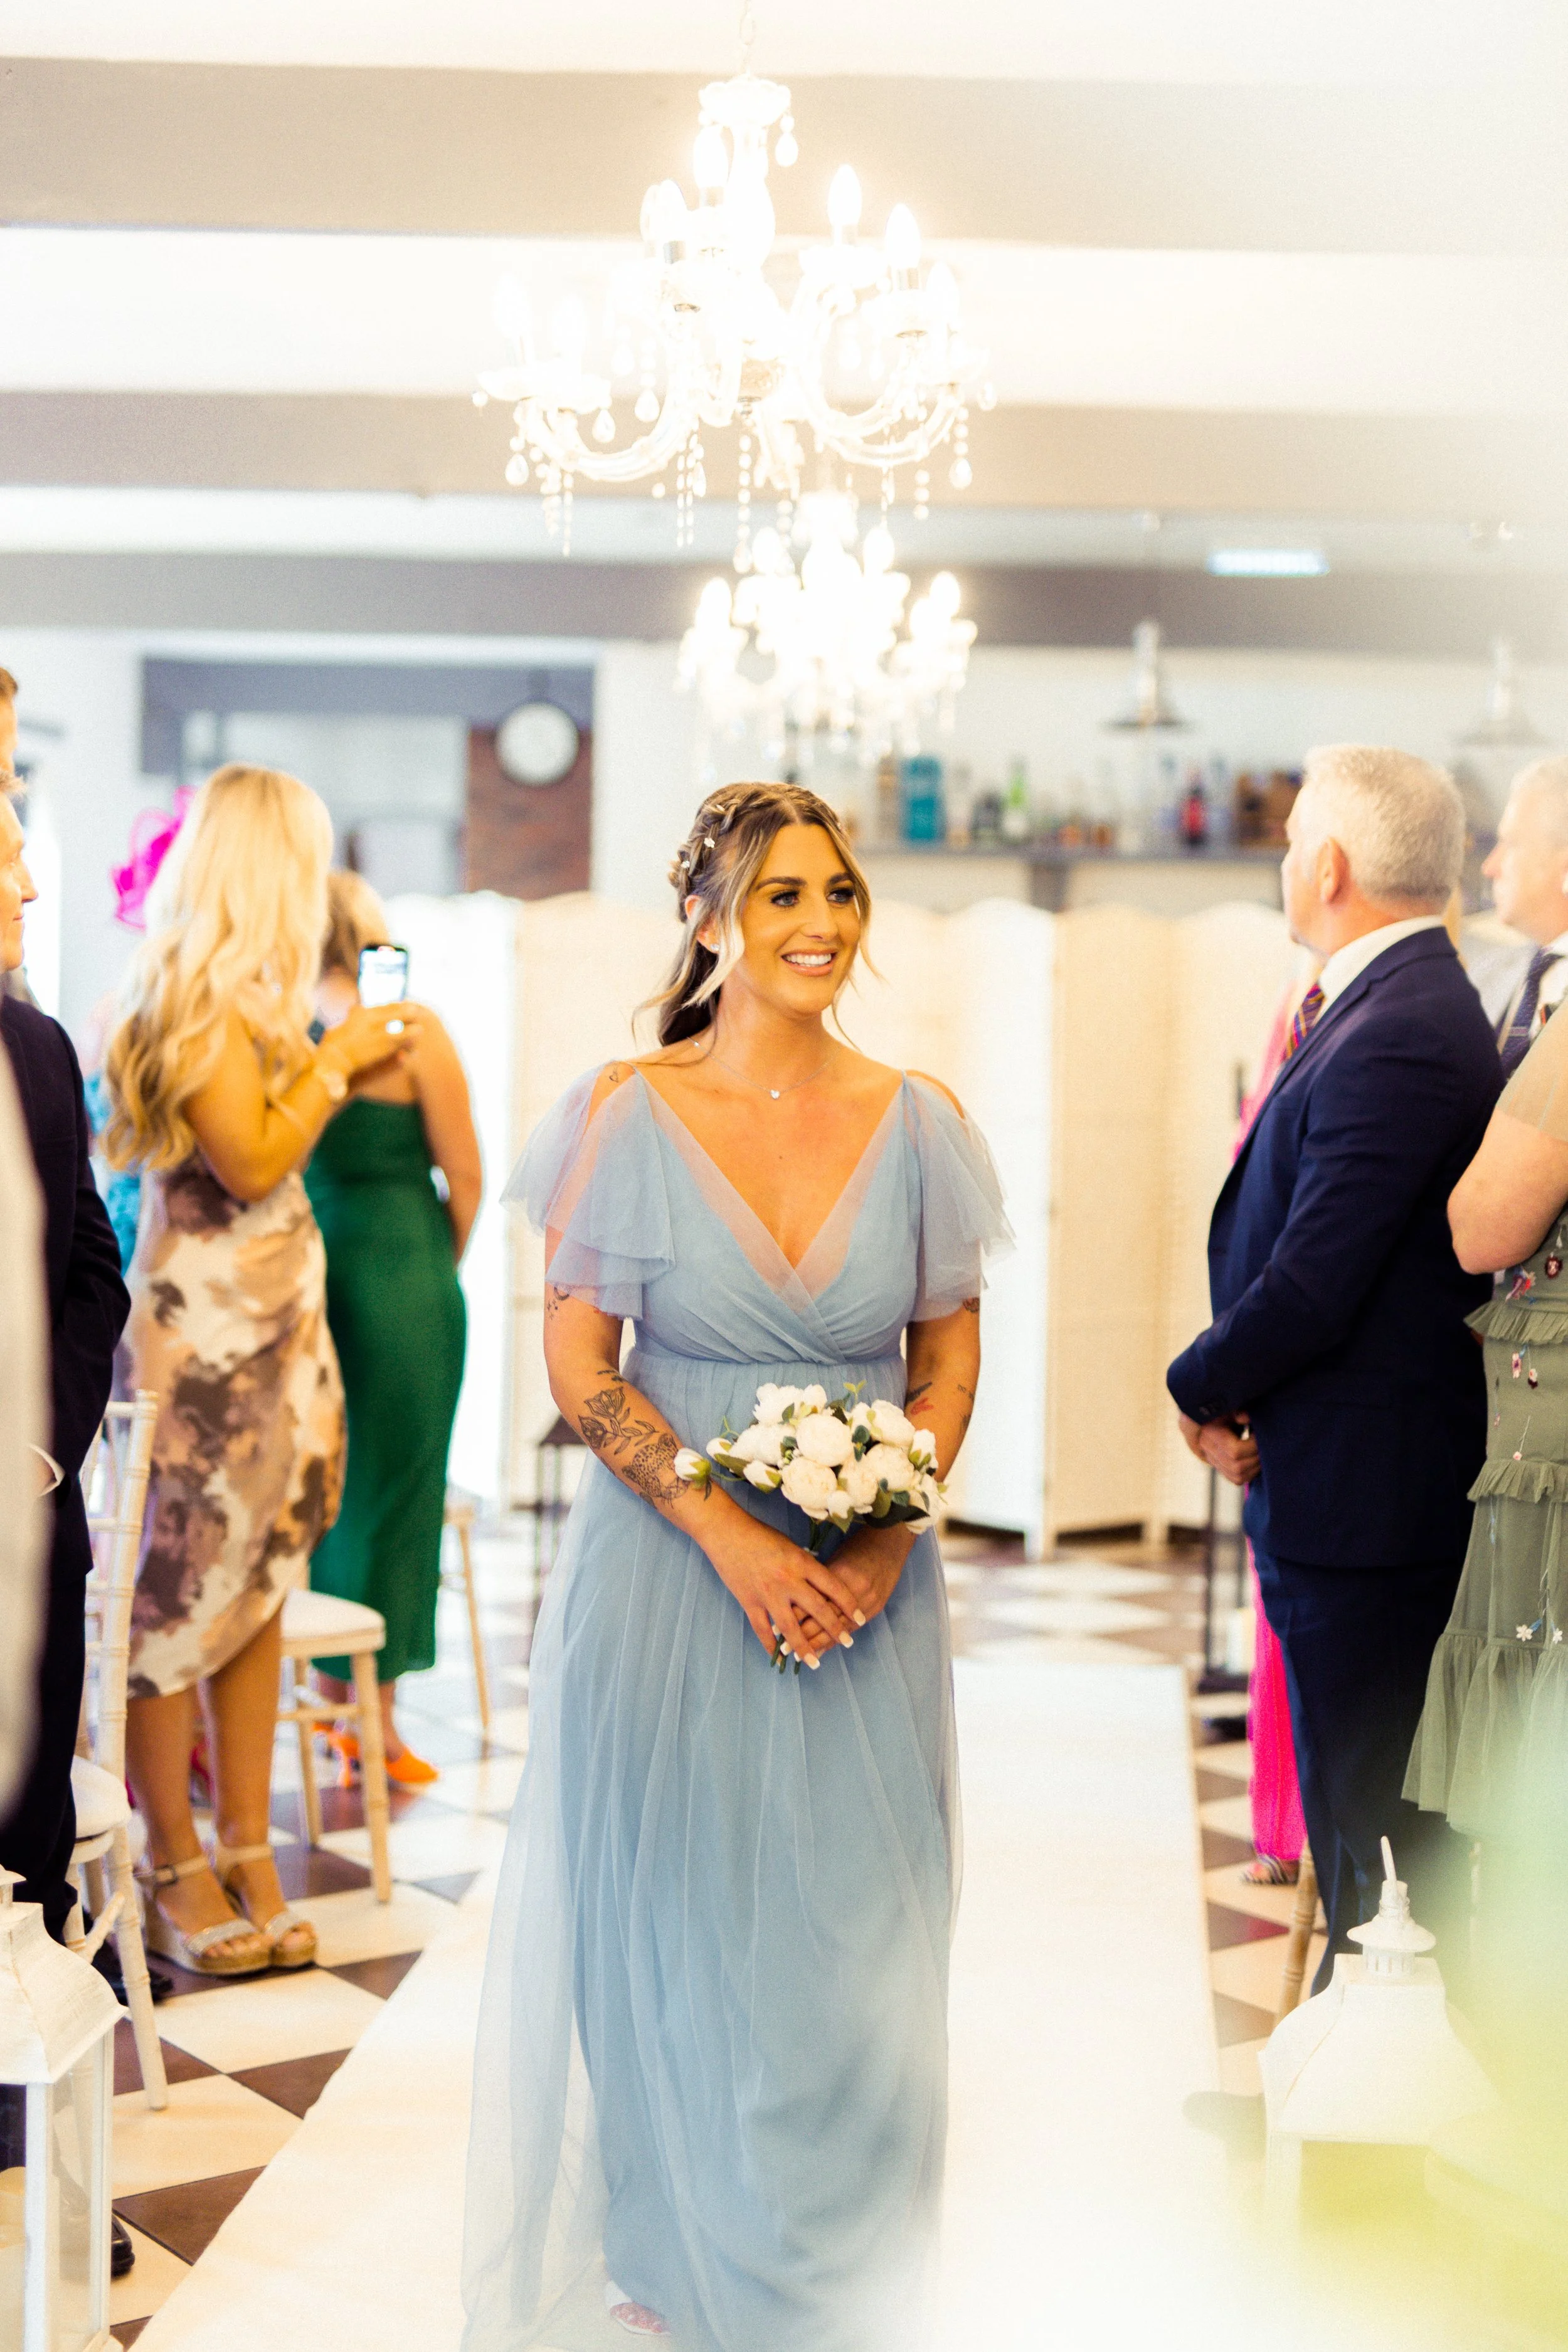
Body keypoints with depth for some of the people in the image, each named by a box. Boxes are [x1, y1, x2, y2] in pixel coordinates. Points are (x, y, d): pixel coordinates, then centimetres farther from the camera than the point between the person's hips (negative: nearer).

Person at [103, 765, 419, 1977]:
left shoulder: (239, 993, 14)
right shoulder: (206, 994, -13)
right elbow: (250, 1161, -18)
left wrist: (339, 1064, 17)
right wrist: (335, 1063, -8)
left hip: (274, 1320, 9)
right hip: (203, 1325, -9)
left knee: (259, 1586, 11)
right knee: (181, 1593, 1)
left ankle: (247, 1851, 19)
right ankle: (178, 1870, 12)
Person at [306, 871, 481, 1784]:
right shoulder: (411, 1032, -10)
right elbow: (465, 1176, -7)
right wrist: (445, 1266, 10)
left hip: (304, 1267, 5)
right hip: (399, 1273, -5)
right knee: (392, 1488, 4)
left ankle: (330, 1694, 26)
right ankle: (373, 1719, 11)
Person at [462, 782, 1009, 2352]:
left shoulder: (915, 1122, 1)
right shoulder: (629, 1114, -6)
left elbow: (950, 1356, 6)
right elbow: (578, 1363, -7)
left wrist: (885, 1543, -9)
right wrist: (733, 1538, -16)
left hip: (864, 1586, 2)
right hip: (671, 1568, -2)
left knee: (855, 1927, 9)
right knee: (673, 1919, 8)